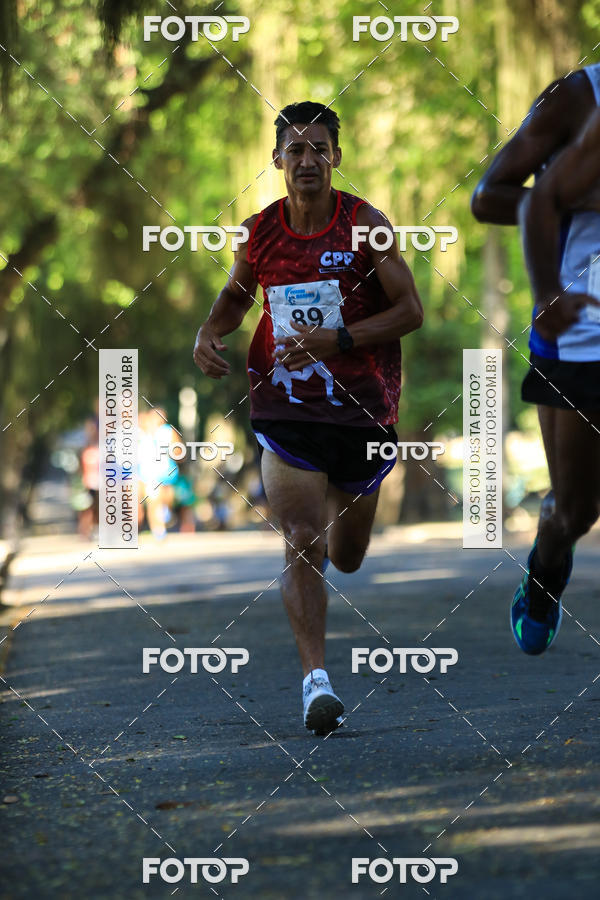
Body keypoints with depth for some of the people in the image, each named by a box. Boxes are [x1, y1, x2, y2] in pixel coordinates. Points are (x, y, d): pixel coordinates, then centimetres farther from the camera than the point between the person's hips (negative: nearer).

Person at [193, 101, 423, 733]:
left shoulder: (364, 224, -6)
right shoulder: (260, 230, 2)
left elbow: (411, 310, -7)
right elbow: (236, 295, 20)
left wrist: (338, 339, -19)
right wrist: (209, 332, -1)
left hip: (360, 403, 0)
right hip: (284, 407, 0)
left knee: (346, 559, 17)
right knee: (303, 545, -16)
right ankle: (315, 679, -17)